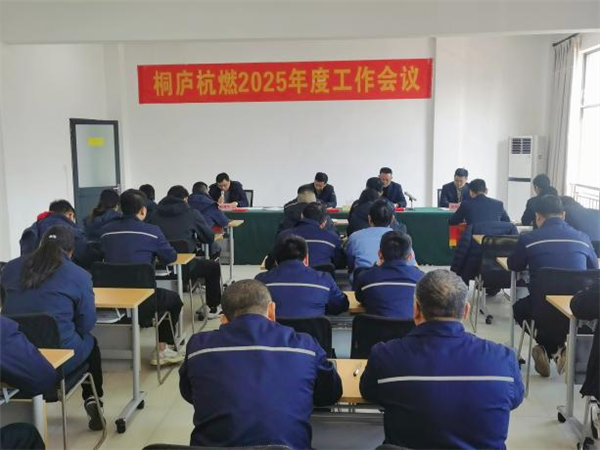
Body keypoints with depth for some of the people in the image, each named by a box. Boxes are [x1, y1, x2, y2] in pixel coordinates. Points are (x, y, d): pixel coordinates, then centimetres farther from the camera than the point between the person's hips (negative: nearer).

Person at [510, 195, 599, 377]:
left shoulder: (528, 239, -5)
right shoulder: (582, 238, 3)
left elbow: (514, 266, 13)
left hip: (543, 312, -2)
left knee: (519, 308, 33)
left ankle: (551, 349, 16)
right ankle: (561, 349, 17)